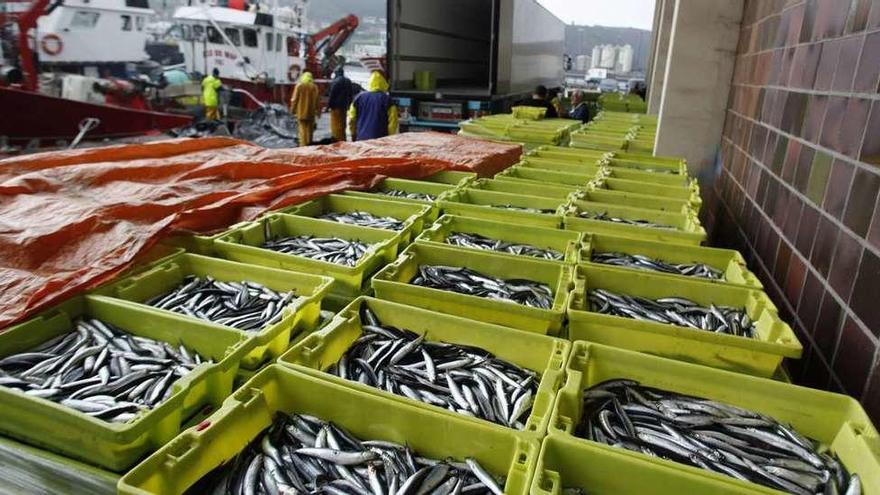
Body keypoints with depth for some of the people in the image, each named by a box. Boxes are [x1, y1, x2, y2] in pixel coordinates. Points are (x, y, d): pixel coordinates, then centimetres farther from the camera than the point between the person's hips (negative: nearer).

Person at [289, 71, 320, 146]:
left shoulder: (299, 86, -5)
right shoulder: (314, 87, 0)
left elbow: (294, 99, -3)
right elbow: (317, 100, 2)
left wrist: (293, 109, 6)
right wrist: (317, 110, 10)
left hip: (301, 112, -2)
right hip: (311, 112, 2)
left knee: (303, 128, 0)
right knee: (310, 129, 11)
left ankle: (303, 144, -4)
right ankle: (309, 143, 17)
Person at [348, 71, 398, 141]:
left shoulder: (359, 97, 7)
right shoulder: (387, 99, -3)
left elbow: (351, 119, 11)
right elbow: (392, 122, -6)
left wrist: (354, 136, 22)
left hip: (361, 138, 3)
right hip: (380, 139, -3)